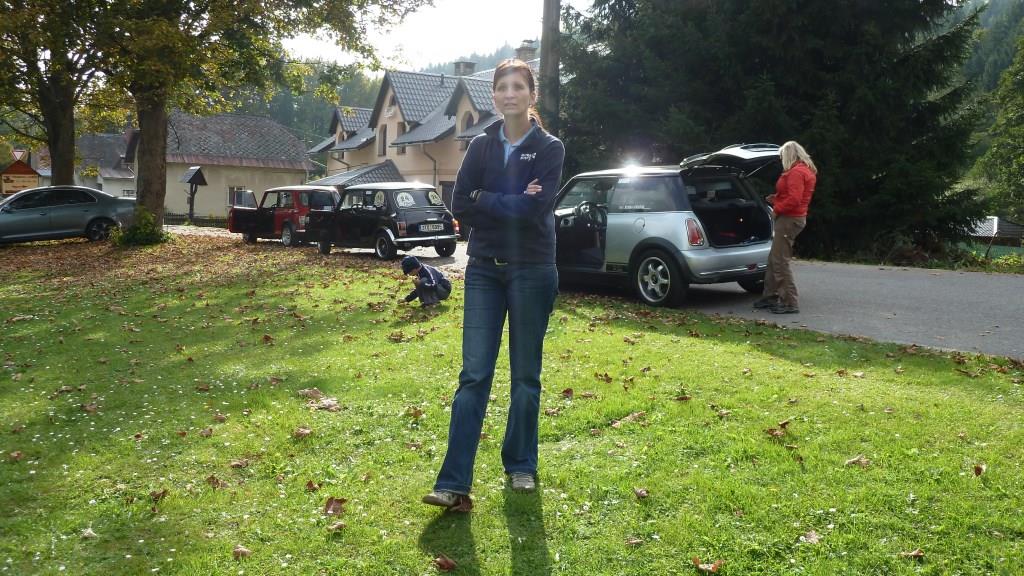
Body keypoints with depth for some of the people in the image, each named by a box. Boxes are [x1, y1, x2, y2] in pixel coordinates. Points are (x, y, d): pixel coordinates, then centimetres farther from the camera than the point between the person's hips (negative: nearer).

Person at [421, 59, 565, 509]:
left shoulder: (549, 148, -2)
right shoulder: (481, 145, 8)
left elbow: (536, 210, -17)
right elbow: (460, 205, -4)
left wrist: (484, 198, -9)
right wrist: (512, 204, -12)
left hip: (531, 272, -2)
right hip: (484, 269, 2)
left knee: (526, 374, 8)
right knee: (474, 374, -2)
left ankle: (521, 466, 25)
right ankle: (454, 483, -2)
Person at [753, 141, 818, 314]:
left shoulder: (796, 172, -16)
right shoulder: (805, 170, 17)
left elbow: (794, 199, -25)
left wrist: (777, 208, -11)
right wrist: (777, 198, 13)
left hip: (789, 219, -11)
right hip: (793, 217, 11)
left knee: (780, 261, -9)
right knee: (773, 259, 16)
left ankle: (789, 303, -7)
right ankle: (770, 297, 23)